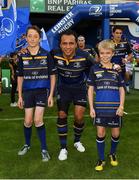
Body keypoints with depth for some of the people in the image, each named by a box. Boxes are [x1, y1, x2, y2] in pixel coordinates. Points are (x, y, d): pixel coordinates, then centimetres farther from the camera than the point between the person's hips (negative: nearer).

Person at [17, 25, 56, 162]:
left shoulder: (46, 55, -6)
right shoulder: (22, 56, 0)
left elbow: (52, 76, -1)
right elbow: (20, 77, 7)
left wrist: (51, 95, -5)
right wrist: (20, 96, 5)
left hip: (42, 90, -2)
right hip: (28, 92, 2)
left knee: (38, 120, -9)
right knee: (28, 121, 5)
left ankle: (44, 149, 7)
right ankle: (27, 144, 31)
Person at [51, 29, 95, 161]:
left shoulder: (84, 56, -28)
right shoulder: (55, 55, -24)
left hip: (80, 87, -1)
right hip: (63, 87, 1)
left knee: (79, 117, -6)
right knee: (62, 116, 0)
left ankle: (77, 141, 25)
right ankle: (63, 148, 17)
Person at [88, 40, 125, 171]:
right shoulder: (94, 69, 0)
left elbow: (121, 89, 5)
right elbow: (90, 89, 3)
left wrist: (121, 106, -5)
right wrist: (91, 107, -2)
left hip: (115, 107, 1)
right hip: (100, 107, -1)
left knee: (116, 133, 9)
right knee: (100, 133, 3)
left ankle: (113, 153, 36)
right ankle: (101, 159, 19)